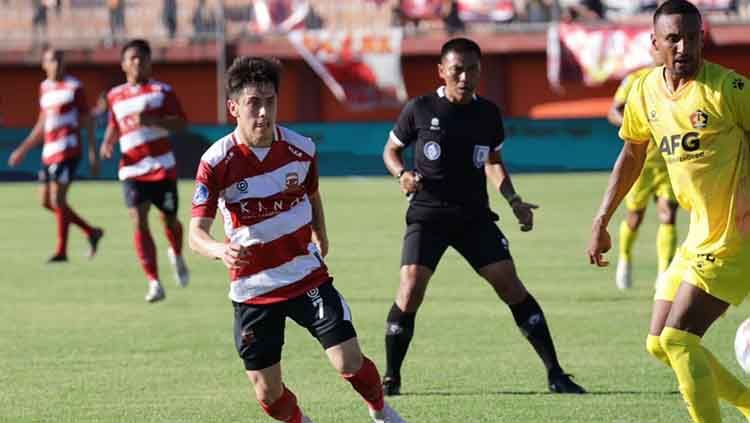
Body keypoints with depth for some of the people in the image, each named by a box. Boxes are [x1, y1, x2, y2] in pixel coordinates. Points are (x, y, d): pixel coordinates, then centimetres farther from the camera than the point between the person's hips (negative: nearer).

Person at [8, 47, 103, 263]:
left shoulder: (74, 87, -4)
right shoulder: (44, 87, 16)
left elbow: (87, 121, -3)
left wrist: (93, 153, -10)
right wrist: (23, 150, 23)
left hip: (67, 150, -8)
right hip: (49, 152, 8)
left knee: (57, 199, -12)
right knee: (46, 201, 8)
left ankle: (61, 250, -2)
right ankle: (91, 232, 20)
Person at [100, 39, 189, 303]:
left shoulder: (161, 91, 0)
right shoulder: (115, 96, 12)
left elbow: (180, 123, -9)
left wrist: (151, 120, -24)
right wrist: (107, 143, 6)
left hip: (162, 167, -2)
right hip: (132, 169, 2)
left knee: (169, 220, 10)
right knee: (139, 222, -13)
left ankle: (176, 256, 45)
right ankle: (154, 284, -13)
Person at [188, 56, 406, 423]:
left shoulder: (301, 149, -7)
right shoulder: (216, 162, -17)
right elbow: (196, 233, -22)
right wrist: (221, 250, -43)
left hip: (306, 275, 1)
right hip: (252, 290, -1)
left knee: (349, 362, -10)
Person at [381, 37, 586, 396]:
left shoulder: (488, 114, 5)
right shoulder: (420, 109, -3)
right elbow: (391, 149, 10)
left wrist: (514, 201, 7)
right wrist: (402, 174, -11)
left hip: (475, 215, 2)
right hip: (427, 214, -2)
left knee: (509, 284, -8)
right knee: (411, 288, -17)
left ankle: (555, 373, -3)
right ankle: (391, 378, -1)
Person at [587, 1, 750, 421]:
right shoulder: (646, 92, 4)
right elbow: (631, 156, 19)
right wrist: (602, 221, 18)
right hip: (698, 240, 8)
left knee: (677, 339, -16)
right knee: (659, 344, 10)